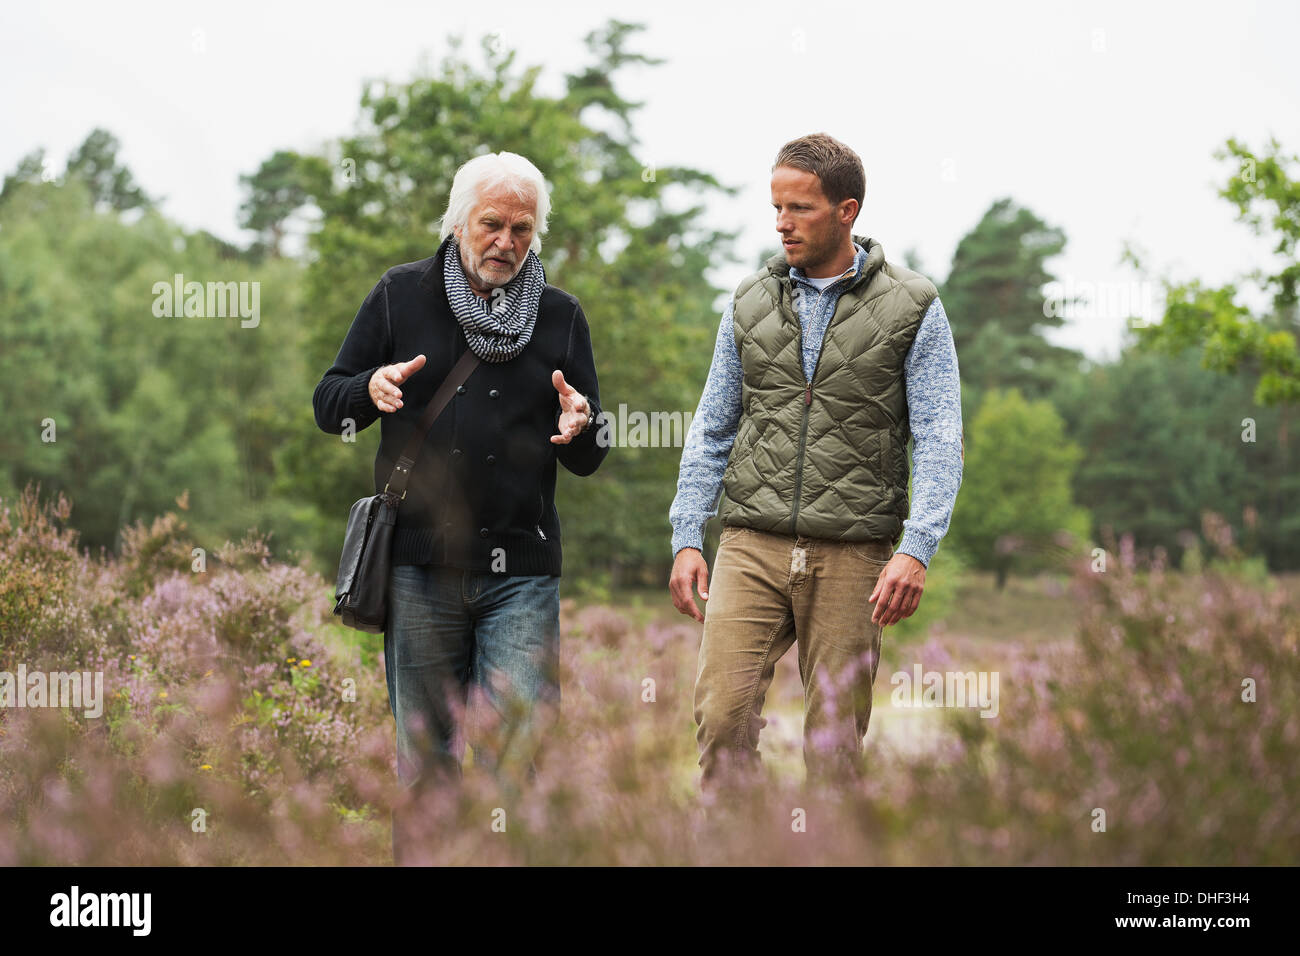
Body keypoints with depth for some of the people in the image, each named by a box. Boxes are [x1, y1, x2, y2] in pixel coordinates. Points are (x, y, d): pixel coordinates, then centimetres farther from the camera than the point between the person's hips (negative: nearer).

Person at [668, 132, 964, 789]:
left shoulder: (912, 308, 2)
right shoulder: (750, 303, 11)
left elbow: (939, 440, -3)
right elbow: (711, 432, 16)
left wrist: (916, 550, -15)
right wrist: (686, 539, 7)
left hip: (853, 554, -2)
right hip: (751, 544, 2)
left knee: (836, 735, 2)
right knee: (722, 711, -12)